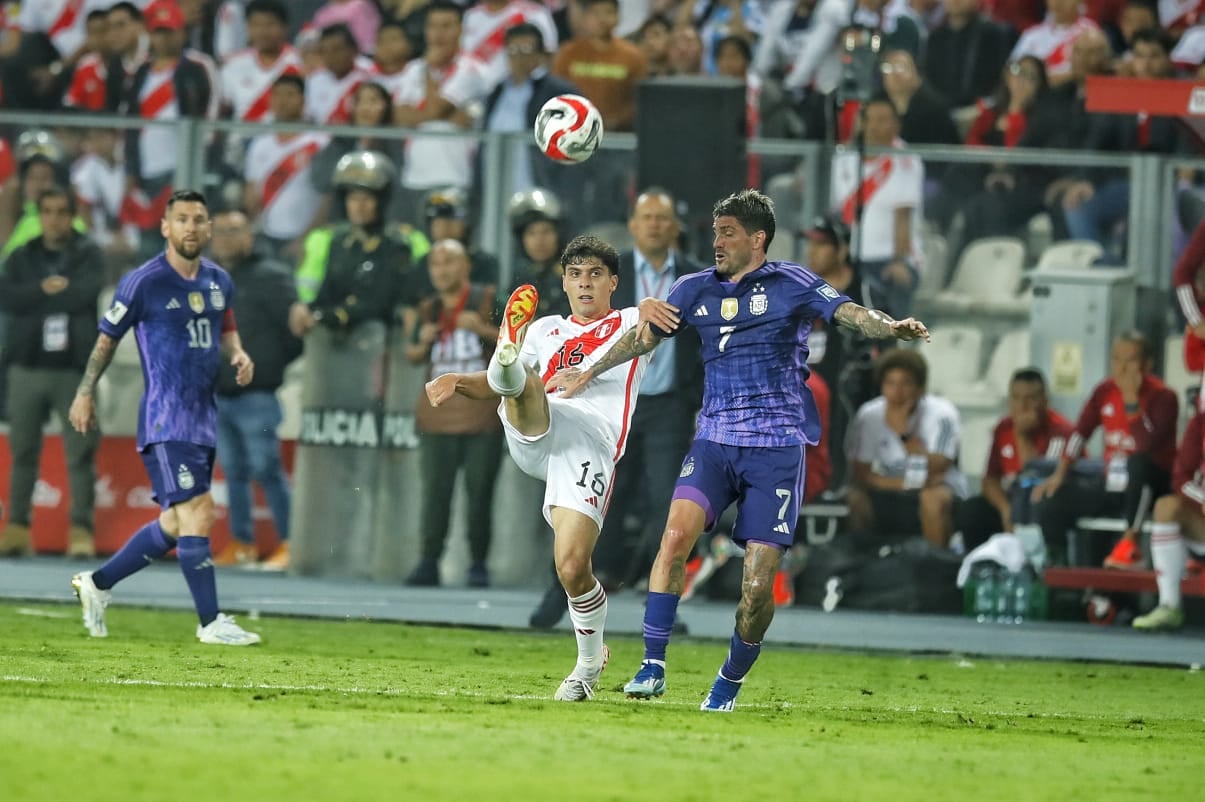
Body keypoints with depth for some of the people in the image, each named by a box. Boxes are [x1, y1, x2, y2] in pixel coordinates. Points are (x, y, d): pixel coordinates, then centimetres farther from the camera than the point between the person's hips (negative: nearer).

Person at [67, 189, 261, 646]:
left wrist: (238, 355, 3)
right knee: (197, 512, -15)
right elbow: (107, 337, 1)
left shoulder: (219, 282, 9)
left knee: (175, 525, 11)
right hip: (166, 417, -8)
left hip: (204, 416, 8)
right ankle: (211, 622, -12)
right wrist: (85, 394, 4)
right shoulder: (144, 283, -10)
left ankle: (98, 584, 27)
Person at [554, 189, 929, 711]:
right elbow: (645, 335, 24)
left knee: (758, 585, -7)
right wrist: (588, 373, 30)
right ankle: (653, 667, -17)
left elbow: (849, 313, -12)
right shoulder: (696, 290, 13)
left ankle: (730, 683, 15)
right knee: (676, 533, -22)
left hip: (777, 447, -3)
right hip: (714, 440, 3)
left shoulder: (791, 285, 1)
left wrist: (891, 328, -32)